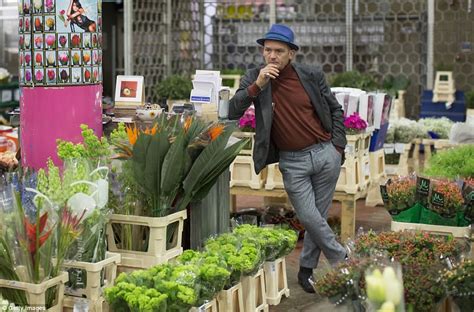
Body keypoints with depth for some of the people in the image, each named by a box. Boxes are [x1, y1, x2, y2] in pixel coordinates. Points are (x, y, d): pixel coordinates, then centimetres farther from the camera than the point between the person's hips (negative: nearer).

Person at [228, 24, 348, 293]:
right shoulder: (254, 78, -3)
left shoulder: (312, 75, -1)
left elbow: (335, 109, 10)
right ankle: (343, 260, 14)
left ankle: (307, 269, 23)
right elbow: (232, 112, -12)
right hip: (292, 162, -1)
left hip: (325, 154, 1)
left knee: (318, 216, 6)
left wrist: (338, 146, 4)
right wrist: (257, 86, -21)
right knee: (309, 218, -7)